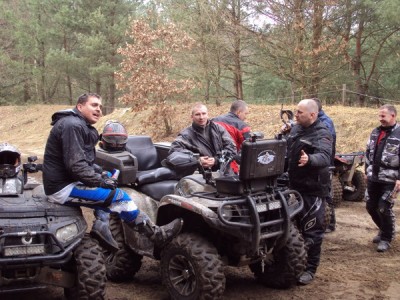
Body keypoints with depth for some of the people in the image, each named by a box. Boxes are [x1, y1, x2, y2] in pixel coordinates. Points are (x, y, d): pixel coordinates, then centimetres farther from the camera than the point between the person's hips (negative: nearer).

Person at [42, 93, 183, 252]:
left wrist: (101, 177, 4)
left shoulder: (82, 126, 17)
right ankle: (156, 235, -7)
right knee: (118, 196, -14)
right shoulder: (72, 125, -17)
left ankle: (102, 234, 11)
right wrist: (100, 180, -17)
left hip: (67, 181, 11)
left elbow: (85, 162, 19)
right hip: (63, 188, -11)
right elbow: (75, 164, -25)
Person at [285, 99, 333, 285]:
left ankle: (310, 268, 11)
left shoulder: (321, 134, -18)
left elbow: (325, 157, -37)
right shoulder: (296, 129, 7)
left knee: (311, 231, 1)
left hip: (313, 189, -8)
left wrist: (309, 159, -54)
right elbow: (285, 149, 22)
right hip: (294, 186, 8)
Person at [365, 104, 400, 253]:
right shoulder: (375, 132, 10)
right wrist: (367, 171, 18)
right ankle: (384, 230, 36)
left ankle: (386, 238, 14)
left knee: (384, 208, -6)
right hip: (373, 178, 7)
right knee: (371, 207, 12)